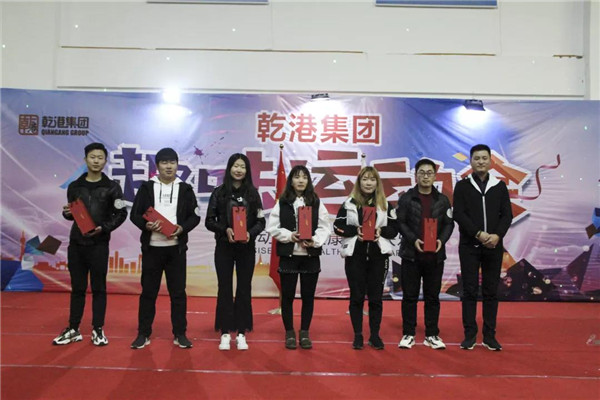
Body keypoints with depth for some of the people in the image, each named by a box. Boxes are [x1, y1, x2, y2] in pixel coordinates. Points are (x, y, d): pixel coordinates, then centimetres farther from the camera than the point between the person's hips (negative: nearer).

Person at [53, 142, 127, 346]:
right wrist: (66, 213, -6)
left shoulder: (112, 187, 0)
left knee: (98, 288, 3)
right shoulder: (74, 186, 9)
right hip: (76, 243, 3)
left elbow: (121, 214, -3)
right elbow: (72, 215, 16)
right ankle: (73, 330, 20)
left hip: (99, 245, -3)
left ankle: (98, 330, 11)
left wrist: (104, 228, -16)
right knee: (77, 287, 10)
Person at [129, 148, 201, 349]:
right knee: (148, 292, 7)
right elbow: (135, 214, 4)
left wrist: (181, 228, -13)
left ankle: (180, 334, 15)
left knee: (178, 292, 5)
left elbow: (195, 216, 5)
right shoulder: (147, 187, 4)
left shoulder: (185, 189, 5)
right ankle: (143, 334, 18)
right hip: (152, 247, 0)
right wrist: (146, 225, -16)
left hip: (176, 248, 0)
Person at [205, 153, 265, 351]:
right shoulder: (219, 192, 0)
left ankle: (241, 333, 16)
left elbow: (261, 222, 2)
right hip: (224, 247, -1)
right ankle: (225, 333, 14)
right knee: (225, 289, 4)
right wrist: (225, 230, -18)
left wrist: (250, 233, -16)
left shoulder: (253, 193, 3)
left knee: (244, 289, 6)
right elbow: (209, 221, -1)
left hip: (246, 248, 1)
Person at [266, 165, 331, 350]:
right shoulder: (282, 203, 1)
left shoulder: (317, 203, 4)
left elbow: (324, 227, 1)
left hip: (311, 255, 1)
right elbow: (272, 227, -1)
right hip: (288, 255, -1)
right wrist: (289, 235, -14)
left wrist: (315, 241, -15)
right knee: (288, 295, 7)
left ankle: (305, 332, 22)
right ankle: (289, 332, 21)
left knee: (308, 295, 8)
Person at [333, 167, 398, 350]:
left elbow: (394, 229, 6)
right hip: (354, 255, -1)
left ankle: (375, 335, 19)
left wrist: (381, 231, -12)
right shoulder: (349, 203, 3)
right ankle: (358, 335, 16)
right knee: (357, 296, 5)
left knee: (376, 297, 6)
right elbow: (337, 227, 0)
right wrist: (355, 230, -15)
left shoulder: (385, 204, 6)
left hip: (378, 256, 1)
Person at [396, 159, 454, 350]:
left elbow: (449, 224, 6)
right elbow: (400, 223, -4)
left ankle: (432, 335, 20)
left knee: (432, 296, 9)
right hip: (411, 254, -2)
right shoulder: (406, 198, 1)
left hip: (435, 255, 2)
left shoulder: (442, 200, 8)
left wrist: (441, 240, -12)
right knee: (410, 296, 4)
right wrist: (413, 240, -17)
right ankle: (408, 334, 14)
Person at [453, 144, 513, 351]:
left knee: (491, 291, 6)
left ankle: (490, 335, 14)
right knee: (469, 291, 1)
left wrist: (497, 235, -13)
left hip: (494, 246, 2)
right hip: (469, 246, -2)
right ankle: (470, 334, 9)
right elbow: (459, 214, -6)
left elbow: (507, 215, 4)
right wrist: (479, 234, -16)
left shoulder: (500, 186, 9)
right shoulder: (462, 186, 3)